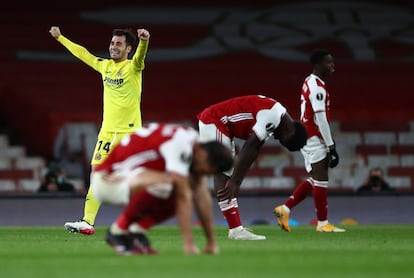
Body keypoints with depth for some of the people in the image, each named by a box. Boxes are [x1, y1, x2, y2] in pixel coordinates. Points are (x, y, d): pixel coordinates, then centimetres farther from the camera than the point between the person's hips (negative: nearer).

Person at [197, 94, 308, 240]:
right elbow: (249, 148, -20)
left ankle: (235, 229, 7)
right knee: (224, 174, -11)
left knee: (224, 174, 7)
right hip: (214, 122, -10)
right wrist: (235, 181, -17)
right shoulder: (272, 115, -20)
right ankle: (235, 229, -14)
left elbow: (252, 151, 11)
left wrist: (236, 182, 8)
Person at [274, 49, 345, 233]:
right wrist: (331, 147, -17)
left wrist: (329, 143, 19)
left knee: (314, 180, 14)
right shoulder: (317, 87, -16)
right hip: (315, 140, -10)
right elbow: (320, 120, -19)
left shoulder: (310, 83, 15)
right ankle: (323, 223, 3)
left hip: (306, 137, 10)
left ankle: (285, 209, 14)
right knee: (320, 180, -3)